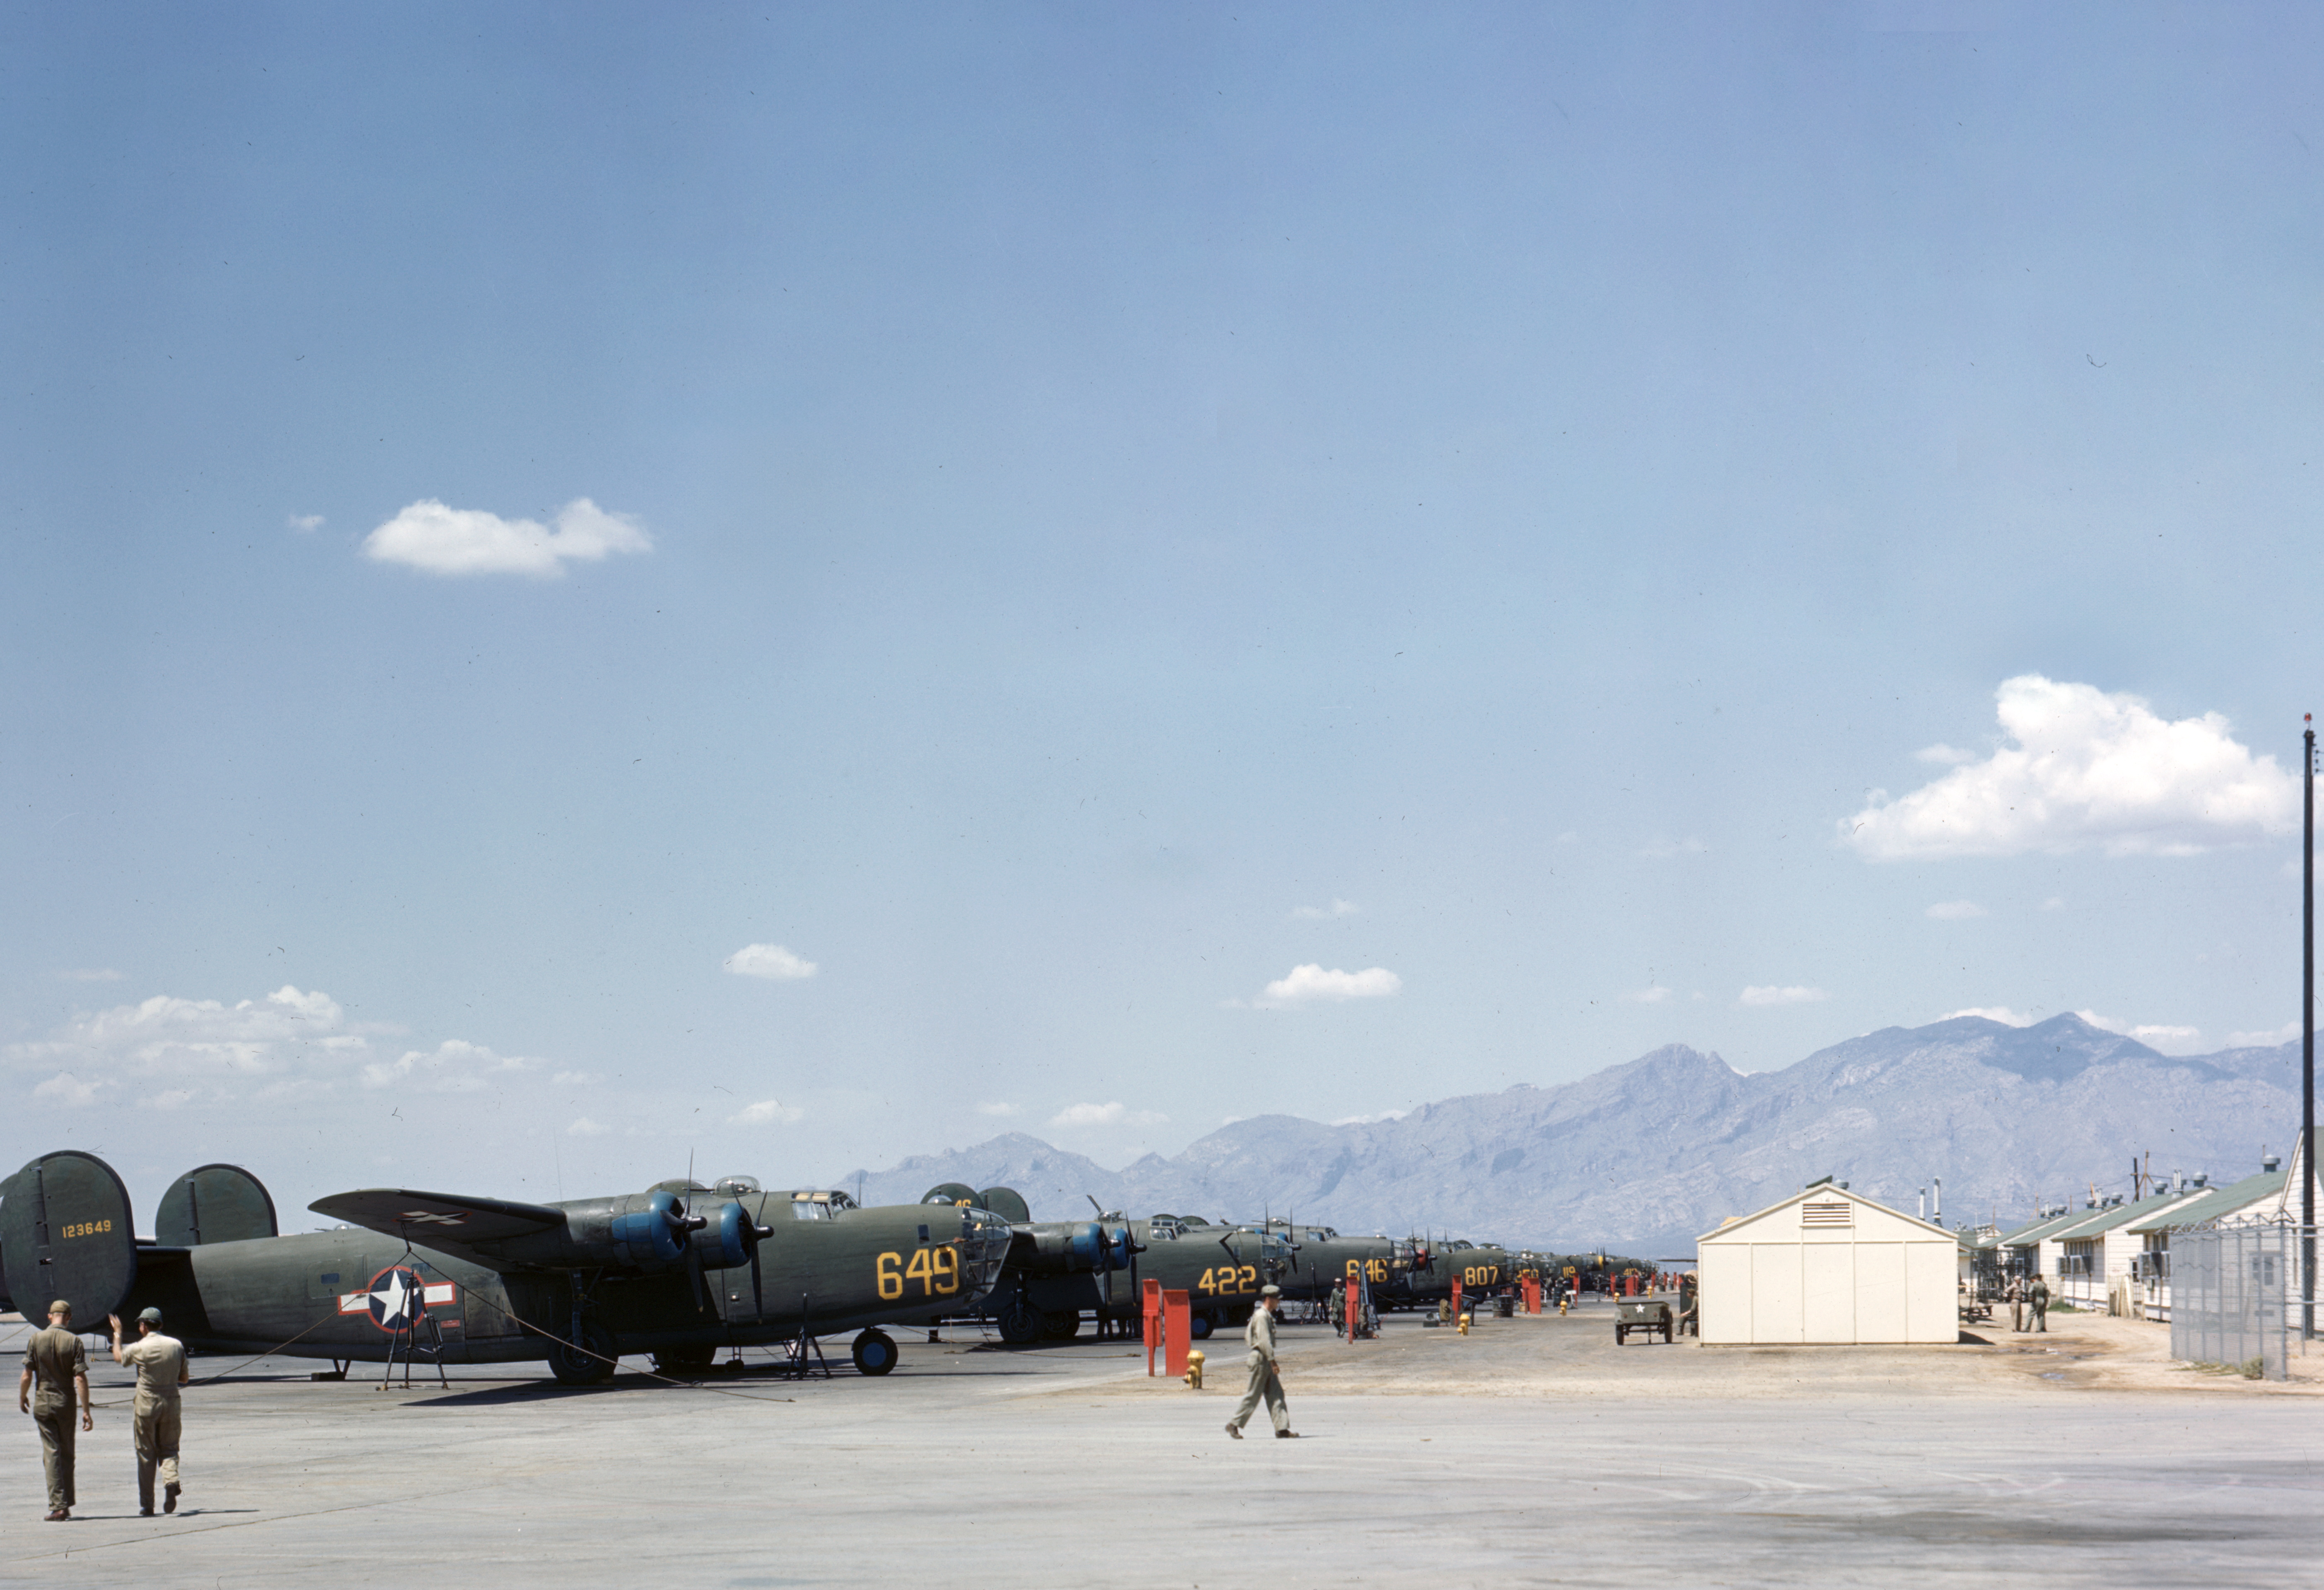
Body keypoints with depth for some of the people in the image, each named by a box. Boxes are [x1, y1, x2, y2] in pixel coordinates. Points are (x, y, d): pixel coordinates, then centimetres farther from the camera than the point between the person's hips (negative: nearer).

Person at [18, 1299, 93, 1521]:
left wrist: (22, 1398, 13)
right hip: (66, 1403, 0)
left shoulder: (36, 1339, -5)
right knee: (67, 1454, 13)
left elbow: (27, 1376, -5)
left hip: (42, 1403, 0)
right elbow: (81, 1379, -12)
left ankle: (57, 1506, -9)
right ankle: (67, 1505, 18)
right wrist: (86, 1411, -10)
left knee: (51, 1454, 0)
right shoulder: (74, 1341, -8)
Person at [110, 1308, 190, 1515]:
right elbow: (184, 1378, 7)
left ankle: (147, 1505, 10)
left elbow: (119, 1358, 14)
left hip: (146, 1405, -2)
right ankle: (171, 1479, -18)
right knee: (168, 1449, 12)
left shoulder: (139, 1348, -8)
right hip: (171, 1403, 2)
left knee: (146, 1455, 7)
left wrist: (118, 1334, 29)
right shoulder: (176, 1345, -1)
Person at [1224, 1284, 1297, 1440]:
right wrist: (1273, 1361, -23)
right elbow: (1264, 1341, -22)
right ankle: (1234, 1425, 4)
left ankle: (1282, 1428, 3)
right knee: (1253, 1395, -4)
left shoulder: (1267, 1316, 16)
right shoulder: (1261, 1316, -15)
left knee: (1276, 1395, 5)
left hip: (1266, 1361, 10)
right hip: (1261, 1359, -10)